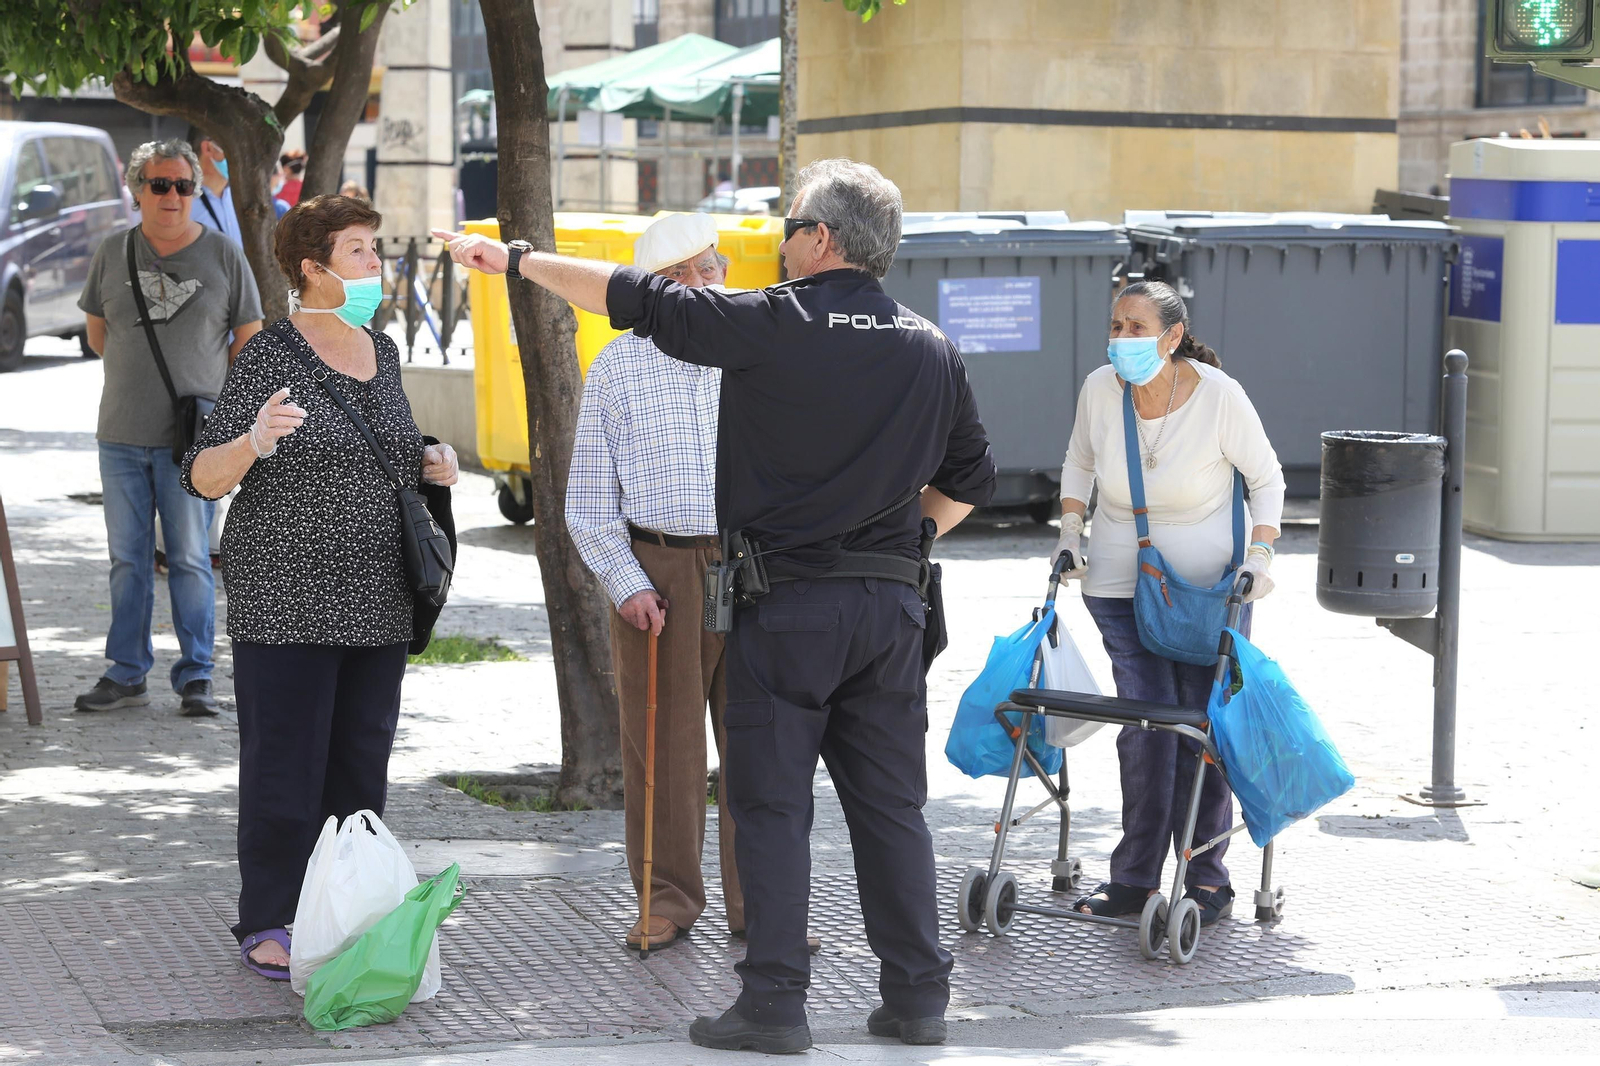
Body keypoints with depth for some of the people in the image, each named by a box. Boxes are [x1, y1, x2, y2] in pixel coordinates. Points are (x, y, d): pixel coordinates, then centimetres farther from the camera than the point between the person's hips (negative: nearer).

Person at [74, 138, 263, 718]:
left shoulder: (223, 255, 0)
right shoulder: (112, 253, 6)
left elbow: (249, 338, 5)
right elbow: (96, 331, 17)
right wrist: (138, 373, 10)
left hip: (192, 435, -3)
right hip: (122, 432, 3)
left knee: (190, 558, -1)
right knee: (127, 558, 8)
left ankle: (195, 676, 7)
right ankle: (127, 674, 16)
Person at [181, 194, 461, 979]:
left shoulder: (381, 352, 11)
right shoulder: (272, 357, -10)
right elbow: (203, 478, -13)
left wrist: (429, 461, 6)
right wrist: (255, 441, -33)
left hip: (376, 604, 7)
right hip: (286, 604, -7)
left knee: (361, 766, 9)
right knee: (285, 768, -3)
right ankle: (267, 926, 5)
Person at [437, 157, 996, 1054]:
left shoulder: (771, 325, -8)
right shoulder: (932, 349, 8)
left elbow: (632, 298, -2)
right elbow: (972, 481, 16)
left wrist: (514, 259, 9)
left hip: (787, 602, -5)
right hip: (893, 601, 5)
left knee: (773, 803, 1)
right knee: (891, 804, 9)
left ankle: (775, 1002, 0)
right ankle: (919, 995, 11)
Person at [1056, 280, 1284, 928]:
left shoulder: (1219, 396, -15)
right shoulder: (1101, 389, -8)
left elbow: (1265, 474, -1)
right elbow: (1079, 461, 14)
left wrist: (1260, 553, -11)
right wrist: (1071, 532, 5)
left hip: (1211, 587, -1)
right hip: (1120, 585, 1)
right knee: (1147, 727, -9)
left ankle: (1206, 881, 10)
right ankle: (1134, 880, 1)